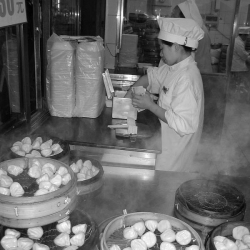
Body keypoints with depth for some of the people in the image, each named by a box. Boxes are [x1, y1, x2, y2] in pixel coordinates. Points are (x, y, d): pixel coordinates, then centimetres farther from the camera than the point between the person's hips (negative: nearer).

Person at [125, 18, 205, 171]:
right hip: (167, 143, 8)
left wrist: (150, 105, -23)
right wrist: (131, 93, 4)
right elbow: (152, 76, 18)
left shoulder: (187, 79, -27)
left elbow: (183, 124, -30)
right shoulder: (175, 68, 0)